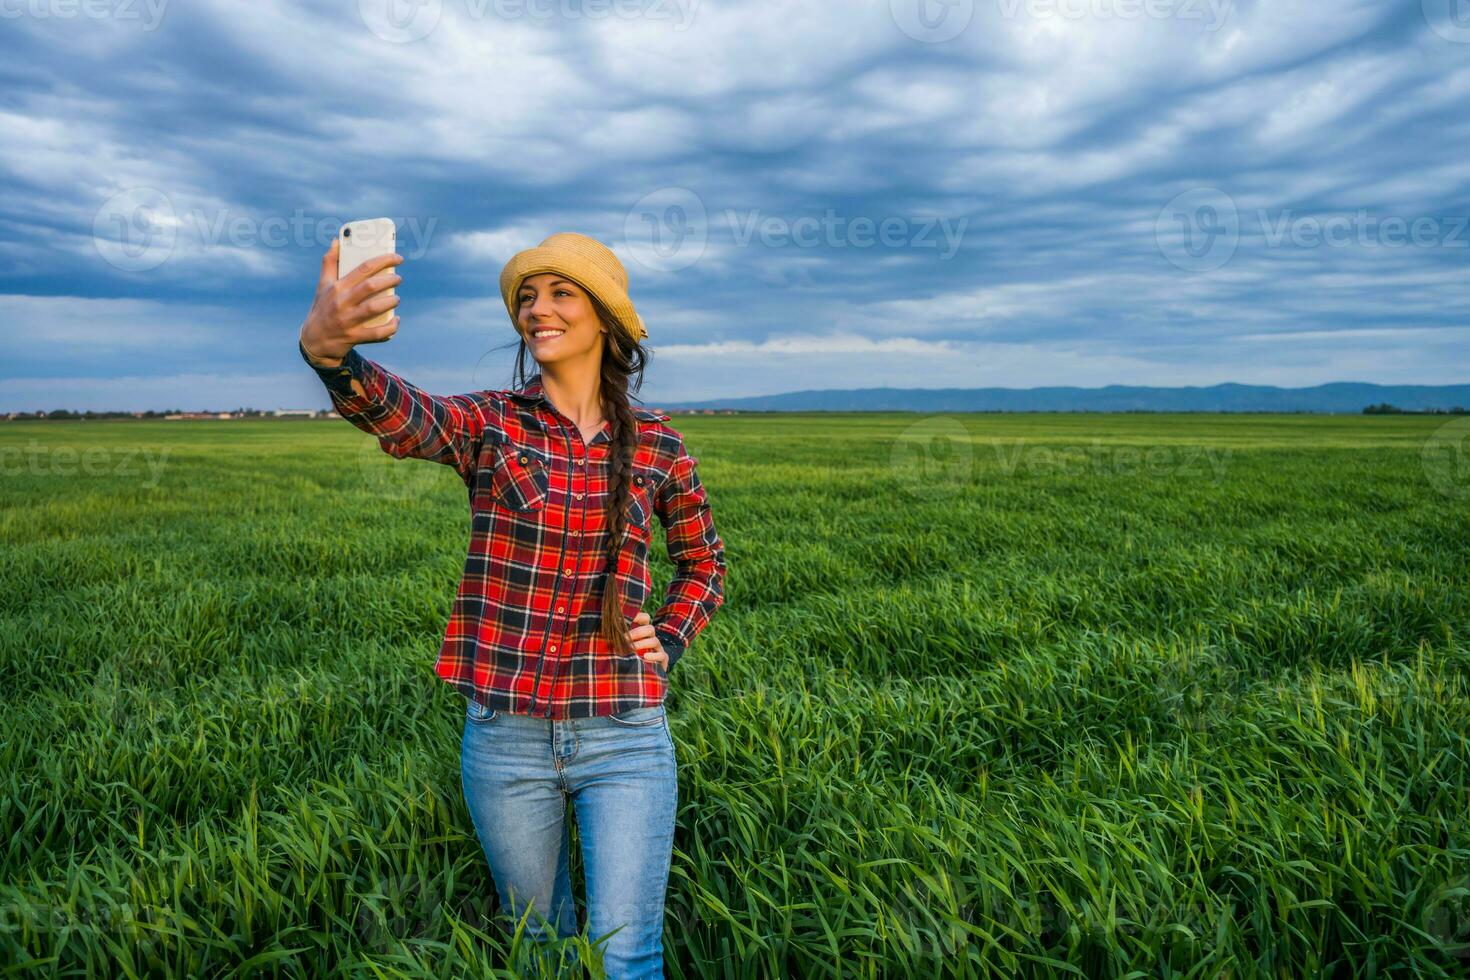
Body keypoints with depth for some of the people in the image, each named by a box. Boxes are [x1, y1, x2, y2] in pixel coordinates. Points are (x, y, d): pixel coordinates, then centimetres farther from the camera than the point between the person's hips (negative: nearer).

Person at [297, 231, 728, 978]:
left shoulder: (656, 445, 0)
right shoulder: (489, 424, -4)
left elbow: (703, 563, 14)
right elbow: (402, 418, -28)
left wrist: (669, 643, -4)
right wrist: (328, 348, -49)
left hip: (625, 735, -1)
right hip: (505, 735, 1)